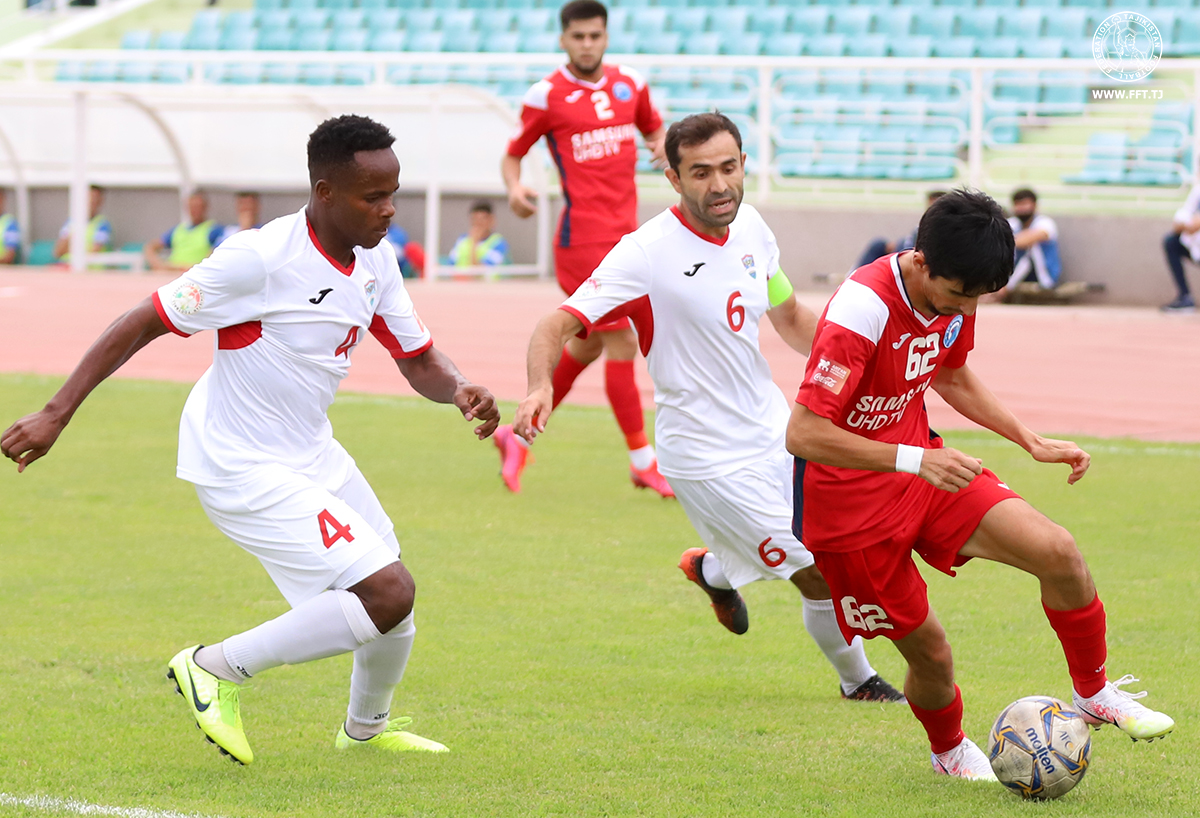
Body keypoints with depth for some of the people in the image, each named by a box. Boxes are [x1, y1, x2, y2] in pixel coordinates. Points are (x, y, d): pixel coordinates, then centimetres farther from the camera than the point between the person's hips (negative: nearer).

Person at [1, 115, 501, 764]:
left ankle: (366, 729, 44)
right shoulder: (260, 259, -23)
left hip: (311, 454, 9)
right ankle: (217, 668, -3)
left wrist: (458, 390, -13)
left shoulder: (375, 263, 1)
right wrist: (55, 415, -21)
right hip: (242, 468, -9)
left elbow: (419, 359, 11)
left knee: (394, 600, 15)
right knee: (387, 594, -17)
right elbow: (143, 323, -19)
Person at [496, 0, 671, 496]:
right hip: (584, 236, -7)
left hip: (624, 231, 7)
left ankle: (518, 435, 28)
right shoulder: (546, 96, -5)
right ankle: (642, 461, -2)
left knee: (587, 346, 14)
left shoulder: (629, 85, 9)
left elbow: (654, 129, 24)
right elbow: (513, 154, 4)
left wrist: (662, 143, 0)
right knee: (622, 343, -9)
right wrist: (514, 188, -17)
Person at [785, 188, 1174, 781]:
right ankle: (950, 751, 34)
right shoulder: (861, 313, -30)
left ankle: (1094, 694, 11)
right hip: (847, 501, -7)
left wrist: (1031, 442, 11)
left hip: (920, 464, 7)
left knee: (1056, 551, -11)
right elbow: (803, 434, -32)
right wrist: (913, 460, -35)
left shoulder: (953, 294, -4)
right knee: (928, 650, 0)